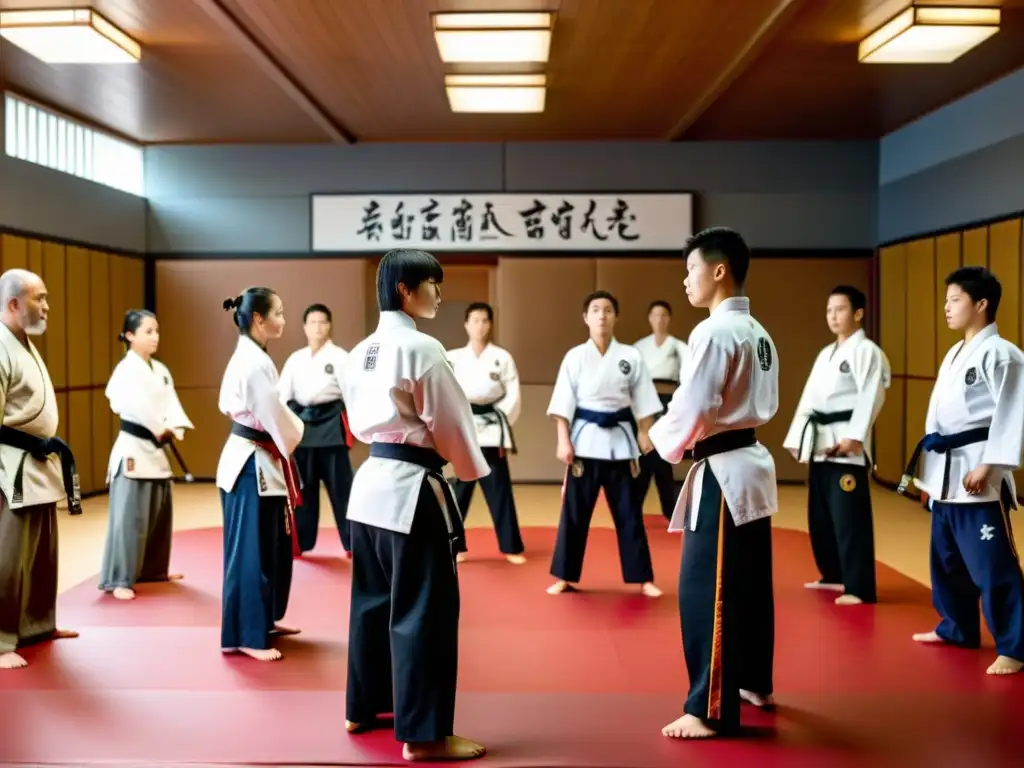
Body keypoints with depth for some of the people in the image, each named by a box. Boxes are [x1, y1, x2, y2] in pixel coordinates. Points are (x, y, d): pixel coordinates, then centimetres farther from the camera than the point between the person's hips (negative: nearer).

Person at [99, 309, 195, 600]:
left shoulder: (160, 369, 11)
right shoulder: (127, 369, -13)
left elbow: (170, 401, 2)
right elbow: (136, 403, -25)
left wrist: (176, 426, -15)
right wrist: (161, 428, -21)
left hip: (156, 448, 9)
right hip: (133, 448, -9)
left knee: (160, 513, 17)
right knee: (129, 516, -9)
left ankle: (153, 569, 32)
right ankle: (118, 579, -3)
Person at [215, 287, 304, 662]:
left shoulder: (248, 356, 11)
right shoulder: (255, 362, -21)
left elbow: (229, 404, 19)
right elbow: (274, 416, -20)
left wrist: (286, 433, 13)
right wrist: (294, 435, 1)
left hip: (256, 461, 10)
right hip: (253, 465, -10)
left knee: (272, 545, 19)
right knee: (250, 550, -3)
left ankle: (265, 619, 31)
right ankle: (245, 636, 5)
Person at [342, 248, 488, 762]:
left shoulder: (360, 352, 9)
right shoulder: (422, 348, -15)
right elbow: (450, 422, -10)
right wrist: (473, 470, 6)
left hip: (370, 481, 9)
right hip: (412, 488, -9)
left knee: (373, 600, 19)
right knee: (425, 611, -2)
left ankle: (363, 709, 31)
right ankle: (423, 734, 5)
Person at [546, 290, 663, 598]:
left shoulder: (631, 356, 2)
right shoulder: (575, 356, -1)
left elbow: (643, 401, 6)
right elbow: (563, 403, -2)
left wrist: (644, 434, 0)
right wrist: (564, 440, -8)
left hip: (620, 439, 1)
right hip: (585, 438, -1)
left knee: (628, 512, 7)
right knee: (575, 511, 5)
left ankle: (643, 578, 16)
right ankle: (565, 577, 16)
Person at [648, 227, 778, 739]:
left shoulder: (714, 332, -17)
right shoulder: (758, 333, 11)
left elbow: (692, 407, -19)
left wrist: (663, 440, -1)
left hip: (722, 472, -10)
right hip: (752, 462, 10)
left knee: (705, 591, -4)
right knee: (749, 585, 19)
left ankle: (710, 710, 1)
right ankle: (754, 684, 33)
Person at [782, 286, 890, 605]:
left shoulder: (866, 351, -6)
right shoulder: (826, 354, 20)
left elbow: (870, 398, -17)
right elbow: (809, 397, 18)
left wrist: (854, 437, -25)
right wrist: (796, 438, 12)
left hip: (846, 445, -9)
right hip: (820, 444, 9)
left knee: (850, 518, -10)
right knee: (819, 516, 15)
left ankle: (859, 588, -5)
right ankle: (834, 575, 30)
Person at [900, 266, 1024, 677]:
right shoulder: (953, 355, 16)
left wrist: (987, 466, -21)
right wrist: (930, 468, 19)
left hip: (976, 471, -9)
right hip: (946, 471, 10)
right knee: (946, 557, 18)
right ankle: (958, 628, 32)